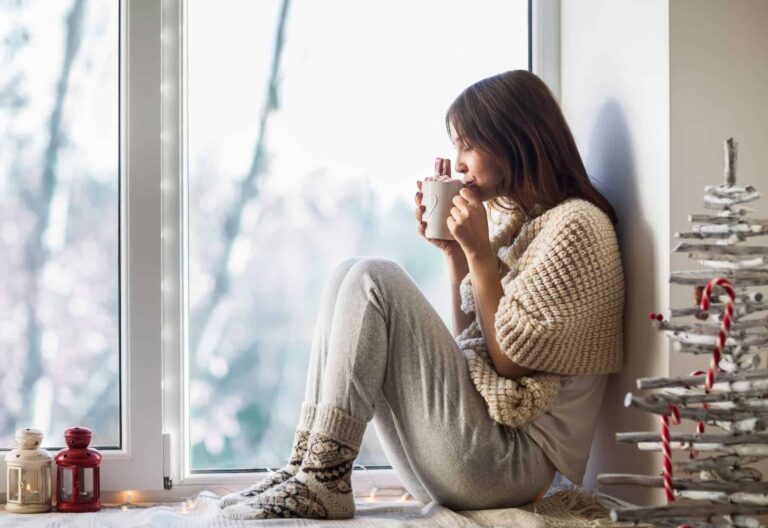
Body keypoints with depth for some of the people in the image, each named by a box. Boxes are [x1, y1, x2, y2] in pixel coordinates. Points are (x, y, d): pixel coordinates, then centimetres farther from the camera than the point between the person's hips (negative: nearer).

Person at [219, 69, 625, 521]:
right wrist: (454, 251, 7)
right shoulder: (515, 220, 19)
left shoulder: (576, 225, -9)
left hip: (513, 459, -9)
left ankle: (323, 480, -17)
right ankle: (308, 462, -9)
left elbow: (512, 360, -13)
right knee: (349, 276, 3)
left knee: (372, 279, -17)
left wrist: (479, 253, -12)